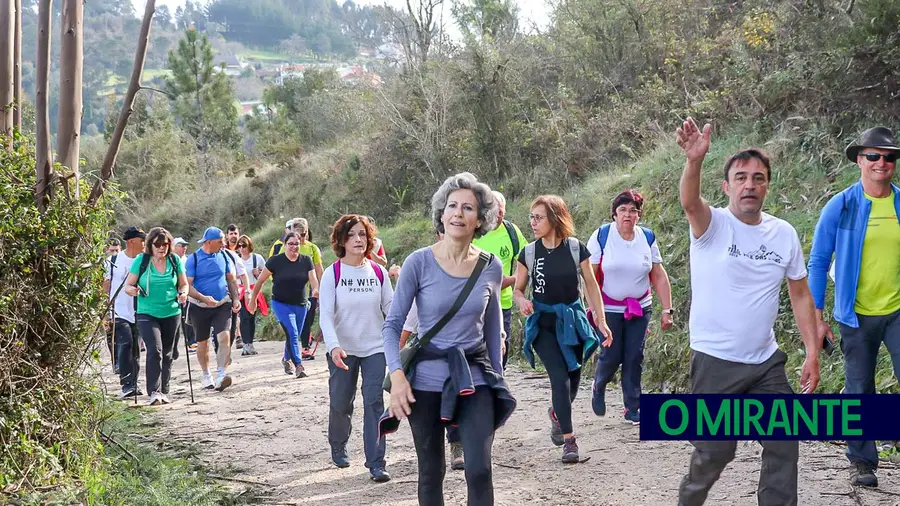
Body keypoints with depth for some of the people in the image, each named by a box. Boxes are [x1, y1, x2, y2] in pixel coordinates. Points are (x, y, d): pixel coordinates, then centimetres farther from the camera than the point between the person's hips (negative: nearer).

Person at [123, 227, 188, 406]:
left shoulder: (175, 260, 2)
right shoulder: (141, 260, -5)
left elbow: (183, 284, 12)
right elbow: (128, 285, -3)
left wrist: (183, 294, -9)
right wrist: (132, 290, -25)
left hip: (171, 313, 3)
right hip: (147, 313, -3)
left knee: (167, 353, 11)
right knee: (155, 350, -20)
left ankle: (164, 391, 22)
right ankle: (154, 391, -19)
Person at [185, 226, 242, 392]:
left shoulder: (224, 256, 2)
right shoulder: (193, 259, -9)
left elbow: (232, 279, 12)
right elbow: (187, 285, -12)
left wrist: (236, 298, 2)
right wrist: (204, 298, -25)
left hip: (222, 304, 2)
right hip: (200, 307, -2)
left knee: (225, 337, -18)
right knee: (202, 343, 10)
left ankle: (221, 375, -23)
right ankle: (205, 374, 29)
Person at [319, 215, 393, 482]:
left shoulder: (378, 272, 1)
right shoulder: (332, 273, -7)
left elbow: (391, 307, 3)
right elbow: (325, 315, -14)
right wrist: (333, 345, -29)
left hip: (375, 349, 1)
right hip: (343, 351, -1)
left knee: (374, 402, -7)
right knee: (340, 404, 9)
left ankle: (376, 463, -5)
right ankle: (338, 447, 38)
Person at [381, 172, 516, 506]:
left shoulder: (491, 267, -1)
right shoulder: (419, 262, -10)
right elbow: (392, 325, -6)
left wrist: (497, 376, 14)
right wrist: (397, 375, -18)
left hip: (475, 379, 2)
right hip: (426, 381, -1)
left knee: (479, 471, -9)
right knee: (431, 474, 10)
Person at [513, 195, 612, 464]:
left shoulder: (576, 248, -6)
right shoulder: (529, 253, -5)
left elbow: (591, 285, 1)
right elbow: (517, 289, 4)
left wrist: (601, 320, -3)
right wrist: (522, 301, -19)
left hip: (571, 321, 1)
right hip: (542, 324, -1)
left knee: (573, 376, 9)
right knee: (559, 376, -14)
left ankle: (557, 412, 43)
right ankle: (569, 440, -8)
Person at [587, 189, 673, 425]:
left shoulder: (647, 238, 0)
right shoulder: (601, 236, -9)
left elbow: (659, 276, 3)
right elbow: (590, 276, -9)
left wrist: (667, 309, 0)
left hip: (640, 308, 3)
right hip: (609, 310, -2)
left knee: (634, 358, 2)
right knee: (611, 357, -1)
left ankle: (633, 409, 12)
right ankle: (599, 387, 31)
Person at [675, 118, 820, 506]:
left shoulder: (784, 233, 2)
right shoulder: (712, 224, -11)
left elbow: (800, 293, 9)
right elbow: (689, 202, -34)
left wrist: (812, 352, 2)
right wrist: (694, 161, -54)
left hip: (766, 362, 4)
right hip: (715, 362, -4)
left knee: (783, 445, 6)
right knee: (715, 452, 4)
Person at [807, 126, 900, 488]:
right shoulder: (841, 207, -4)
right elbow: (818, 263, 0)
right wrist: (817, 318, -4)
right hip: (857, 315, -1)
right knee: (859, 391, 9)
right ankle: (862, 462, 22)